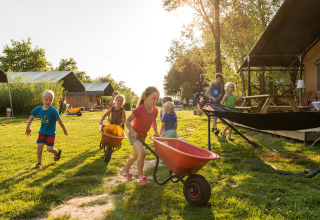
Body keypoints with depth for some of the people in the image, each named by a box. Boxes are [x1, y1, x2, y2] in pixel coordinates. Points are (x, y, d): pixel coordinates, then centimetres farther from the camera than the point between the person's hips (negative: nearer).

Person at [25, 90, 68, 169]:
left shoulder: (53, 110, -19)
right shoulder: (39, 109, -6)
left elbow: (59, 120, -11)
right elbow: (31, 117, 5)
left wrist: (64, 130, -3)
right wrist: (28, 127, -4)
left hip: (51, 133, -4)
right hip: (42, 132, 4)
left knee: (49, 149, -6)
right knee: (40, 146, -3)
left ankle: (57, 152, 29)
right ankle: (39, 163, 14)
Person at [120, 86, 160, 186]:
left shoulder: (155, 110, -7)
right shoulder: (140, 109, -27)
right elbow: (127, 120, -19)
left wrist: (156, 132, 5)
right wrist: (132, 131, -30)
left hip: (142, 136, 7)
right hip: (134, 135, -7)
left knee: (136, 155, 21)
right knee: (142, 152, -26)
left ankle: (125, 170, 45)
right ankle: (140, 176, -9)